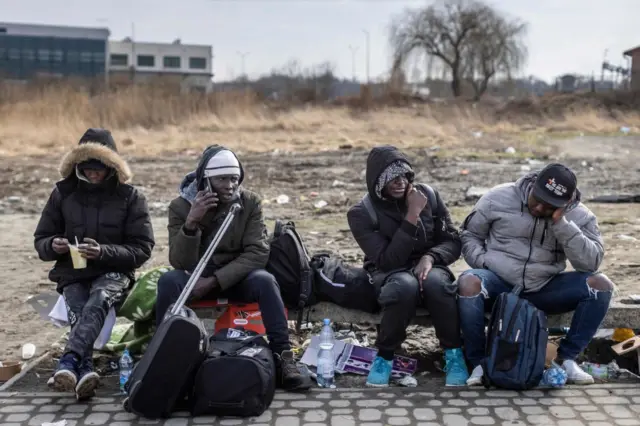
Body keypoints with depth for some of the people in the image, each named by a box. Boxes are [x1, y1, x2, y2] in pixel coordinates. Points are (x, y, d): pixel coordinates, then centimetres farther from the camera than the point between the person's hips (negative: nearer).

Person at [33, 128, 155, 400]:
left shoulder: (130, 197, 2)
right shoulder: (63, 193, 7)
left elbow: (142, 249, -3)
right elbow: (41, 240, 13)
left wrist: (104, 252, -20)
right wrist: (53, 246, -13)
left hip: (114, 273, -2)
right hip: (72, 275, 3)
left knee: (98, 301, -36)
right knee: (78, 313, -30)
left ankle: (69, 362, -54)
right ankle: (85, 370, -49)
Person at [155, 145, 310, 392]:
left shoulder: (250, 203, -7)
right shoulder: (181, 206, -8)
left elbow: (257, 253, -15)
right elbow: (180, 263, -15)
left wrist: (215, 281, -25)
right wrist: (191, 223, -32)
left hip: (235, 277, 0)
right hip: (195, 278, 0)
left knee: (265, 281, -30)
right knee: (168, 281, -30)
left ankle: (283, 358, -26)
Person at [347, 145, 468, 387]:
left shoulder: (429, 196, 1)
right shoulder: (361, 213, -9)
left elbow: (454, 241, 2)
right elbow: (387, 261, -19)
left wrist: (430, 258, -20)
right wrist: (412, 216, -23)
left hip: (428, 267, 2)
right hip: (390, 276, -2)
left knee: (436, 282, -36)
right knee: (405, 286, -39)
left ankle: (453, 352, -16)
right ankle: (385, 356, -17)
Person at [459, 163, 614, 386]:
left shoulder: (579, 215, -2)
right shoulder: (499, 197, -5)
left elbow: (591, 262, -15)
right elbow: (470, 234, 6)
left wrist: (561, 223, -22)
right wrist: (484, 263, -12)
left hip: (544, 289, 2)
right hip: (498, 283, -2)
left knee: (601, 284, -18)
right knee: (469, 282, -35)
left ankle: (566, 358, -3)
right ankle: (479, 362, -17)